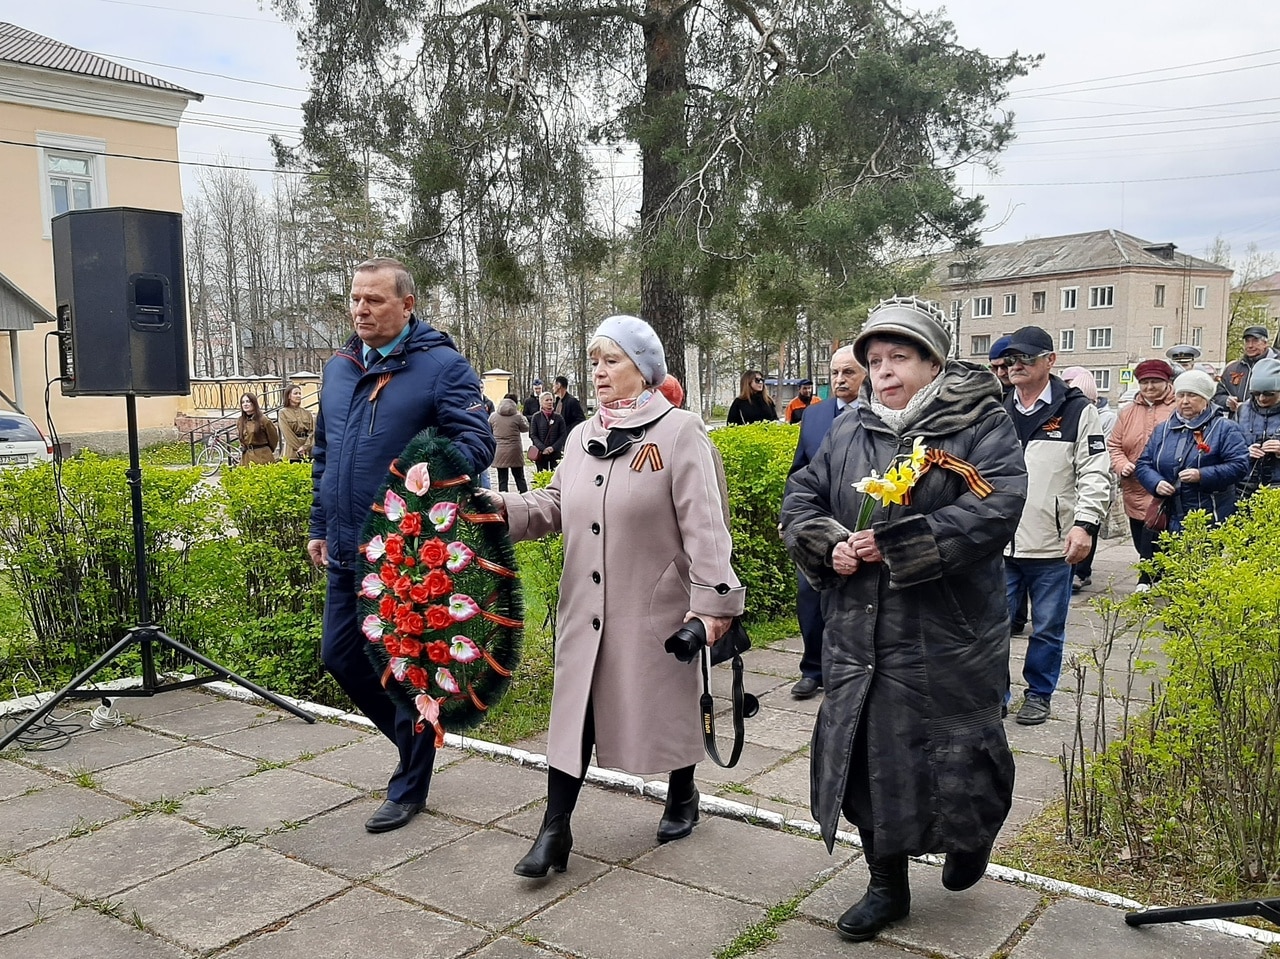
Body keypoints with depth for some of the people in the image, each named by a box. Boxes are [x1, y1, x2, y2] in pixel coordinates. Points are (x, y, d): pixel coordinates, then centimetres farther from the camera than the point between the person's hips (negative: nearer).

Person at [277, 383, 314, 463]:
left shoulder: (307, 412, 12)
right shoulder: (283, 412, 4)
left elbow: (312, 431, 3)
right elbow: (287, 434, -5)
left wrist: (305, 447, -12)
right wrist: (299, 448, -11)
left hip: (309, 451, 3)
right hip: (293, 453, -3)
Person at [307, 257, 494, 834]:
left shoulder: (442, 366, -10)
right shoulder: (338, 369, 12)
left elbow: (476, 443, -18)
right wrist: (319, 526, 17)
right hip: (346, 550, 7)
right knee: (339, 656, 15)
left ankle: (408, 788, 23)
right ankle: (412, 736, 38)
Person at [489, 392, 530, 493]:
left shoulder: (493, 416, -1)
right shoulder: (517, 417, -9)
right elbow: (526, 428, 6)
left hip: (499, 453, 1)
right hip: (515, 452, -1)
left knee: (502, 480, 5)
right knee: (520, 478, 11)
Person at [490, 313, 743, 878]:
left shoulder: (679, 432, -11)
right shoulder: (582, 437, 9)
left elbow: (704, 524, -16)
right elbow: (555, 506, 8)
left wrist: (714, 598, -20)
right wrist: (504, 508, -9)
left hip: (657, 606, -5)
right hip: (586, 608, 5)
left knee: (668, 704, 14)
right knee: (574, 710, 4)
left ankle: (682, 796, 38)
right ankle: (555, 829, 12)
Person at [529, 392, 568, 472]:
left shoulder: (558, 417, 3)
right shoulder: (536, 417, 1)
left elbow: (563, 435, 1)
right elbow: (533, 435, -1)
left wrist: (554, 447, -12)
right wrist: (543, 448, -13)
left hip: (555, 452, 0)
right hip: (540, 453, 0)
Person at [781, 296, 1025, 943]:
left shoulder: (980, 424, -6)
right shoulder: (848, 432, 9)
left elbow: (996, 507, -20)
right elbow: (801, 499, 11)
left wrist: (897, 545, -21)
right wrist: (830, 545, -11)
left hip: (948, 640, -4)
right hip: (859, 639, 5)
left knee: (958, 758, 9)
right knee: (868, 757, 12)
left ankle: (972, 834, 44)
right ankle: (887, 885, 31)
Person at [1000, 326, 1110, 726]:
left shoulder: (1077, 411, -2)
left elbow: (1095, 474, -6)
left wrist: (1085, 524, -15)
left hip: (1052, 546, -3)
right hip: (998, 544, 3)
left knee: (1047, 629, 10)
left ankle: (1039, 694, 27)